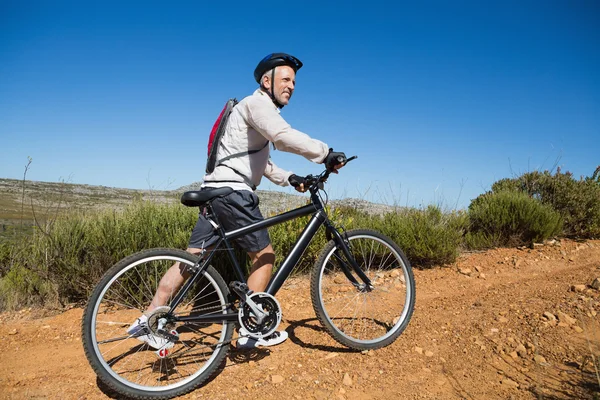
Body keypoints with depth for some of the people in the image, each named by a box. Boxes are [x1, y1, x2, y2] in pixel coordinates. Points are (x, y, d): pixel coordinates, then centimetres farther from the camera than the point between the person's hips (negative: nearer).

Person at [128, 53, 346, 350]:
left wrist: (288, 178, 18)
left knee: (193, 257, 8)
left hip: (216, 190, 10)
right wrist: (325, 153, -21)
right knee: (264, 255, 1)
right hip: (233, 191, -10)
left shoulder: (263, 111, 27)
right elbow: (285, 137, -26)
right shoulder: (257, 103, -6)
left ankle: (149, 320, 12)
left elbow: (259, 161, 29)